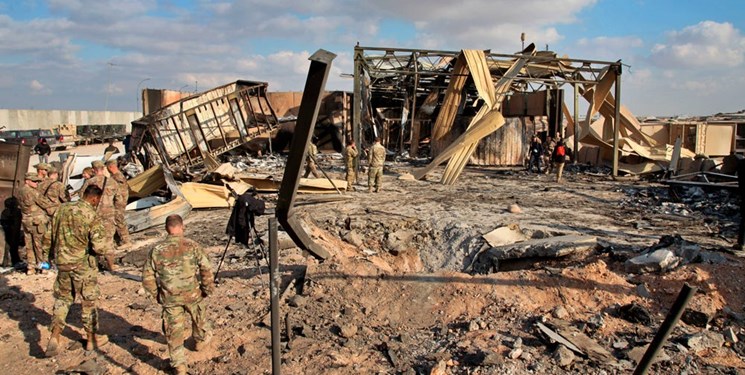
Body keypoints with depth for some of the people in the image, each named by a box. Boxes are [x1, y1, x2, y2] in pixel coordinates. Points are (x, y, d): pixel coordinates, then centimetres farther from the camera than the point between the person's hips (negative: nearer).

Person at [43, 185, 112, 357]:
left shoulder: (62, 209, 2)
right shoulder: (91, 215, -16)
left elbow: (48, 238, 10)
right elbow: (100, 246, -22)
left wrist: (56, 253, 24)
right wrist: (107, 245, 0)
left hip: (62, 263, 5)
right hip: (83, 265, -5)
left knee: (62, 299, 19)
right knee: (88, 302, 11)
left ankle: (54, 338, 8)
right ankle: (91, 339, 25)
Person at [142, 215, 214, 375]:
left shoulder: (156, 251, -8)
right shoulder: (193, 246, -12)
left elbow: (147, 278, -3)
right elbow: (206, 270, -12)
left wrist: (157, 294, 11)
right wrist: (208, 289, 2)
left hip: (169, 298, 0)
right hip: (193, 294, 0)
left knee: (174, 331, 12)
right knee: (198, 318, 28)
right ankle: (202, 340, 51)